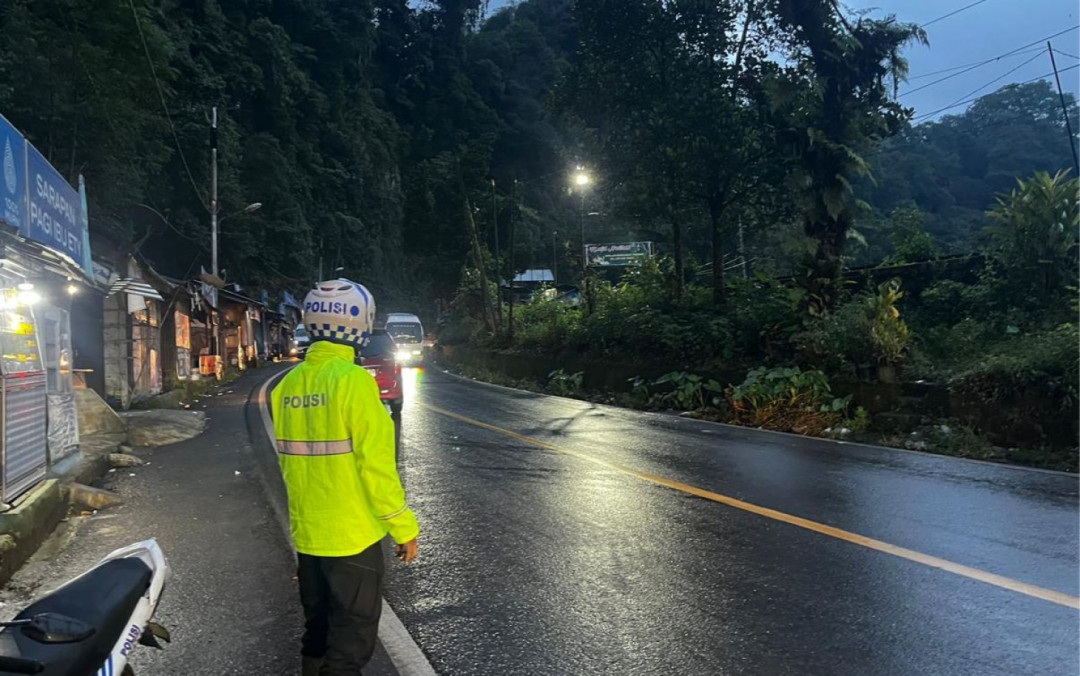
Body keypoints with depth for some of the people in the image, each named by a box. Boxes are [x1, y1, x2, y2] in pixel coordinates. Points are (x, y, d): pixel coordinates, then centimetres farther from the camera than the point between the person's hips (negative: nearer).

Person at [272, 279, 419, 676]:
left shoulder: (289, 385, 3)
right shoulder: (353, 380, -18)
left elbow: (289, 460, 11)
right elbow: (376, 465, -19)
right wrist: (403, 526, -9)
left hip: (307, 534, 7)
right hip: (353, 535, -7)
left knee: (318, 631, 20)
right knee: (352, 638, 5)